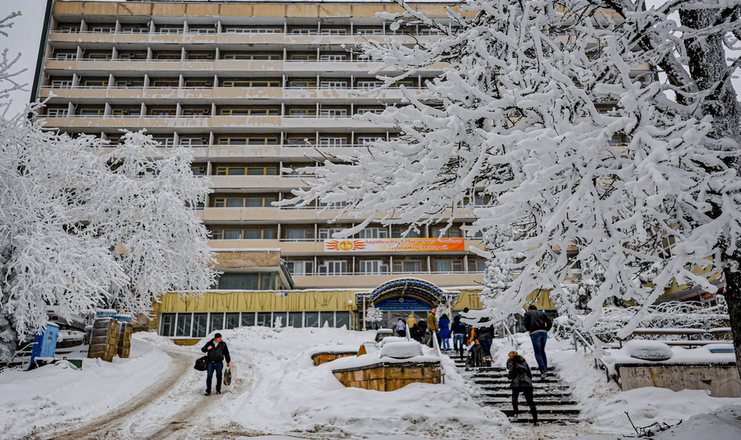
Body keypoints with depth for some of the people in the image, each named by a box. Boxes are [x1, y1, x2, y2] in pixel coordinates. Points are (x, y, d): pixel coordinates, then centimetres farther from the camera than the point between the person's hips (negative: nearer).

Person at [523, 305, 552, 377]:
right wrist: (546, 330, 15)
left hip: (535, 333, -4)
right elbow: (550, 323, 12)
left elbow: (526, 323, -2)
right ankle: (545, 368, 19)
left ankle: (543, 370, -14)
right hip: (544, 332, 4)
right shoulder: (542, 313, 24)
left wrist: (529, 330, 12)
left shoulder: (528, 313, 14)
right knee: (542, 351, 21)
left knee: (537, 353, -3)